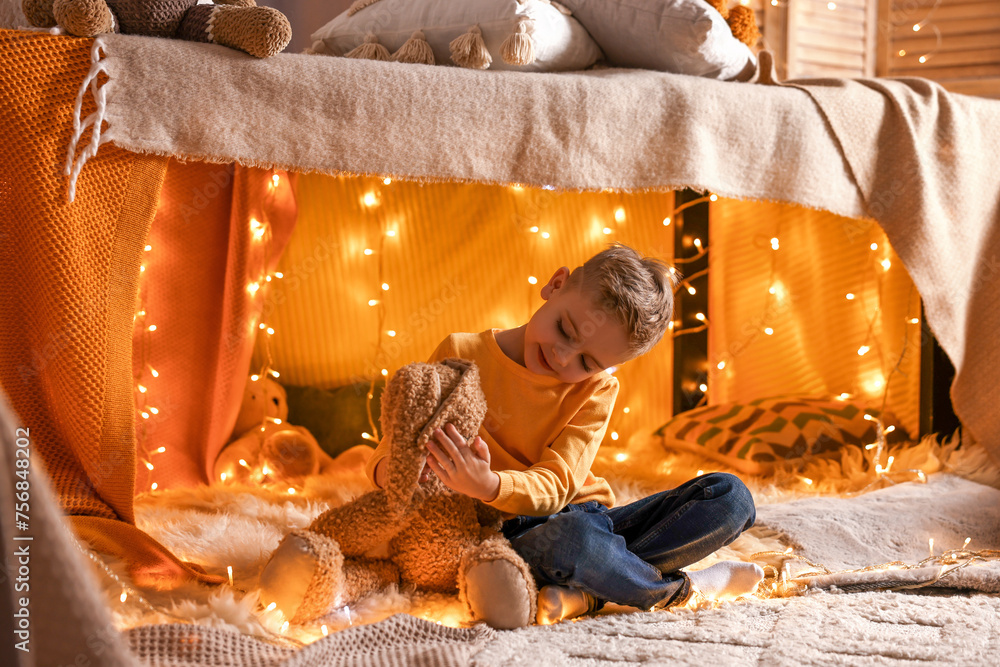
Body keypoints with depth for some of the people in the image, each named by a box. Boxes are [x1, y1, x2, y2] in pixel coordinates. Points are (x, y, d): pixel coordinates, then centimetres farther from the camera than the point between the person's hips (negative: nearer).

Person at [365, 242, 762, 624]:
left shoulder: (596, 389, 1)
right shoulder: (462, 356, -5)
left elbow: (553, 486, -13)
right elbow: (381, 462, -1)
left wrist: (487, 486, -35)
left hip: (593, 526, 4)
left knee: (730, 498, -13)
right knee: (572, 535, -41)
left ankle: (587, 594, -23)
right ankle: (680, 587, -11)